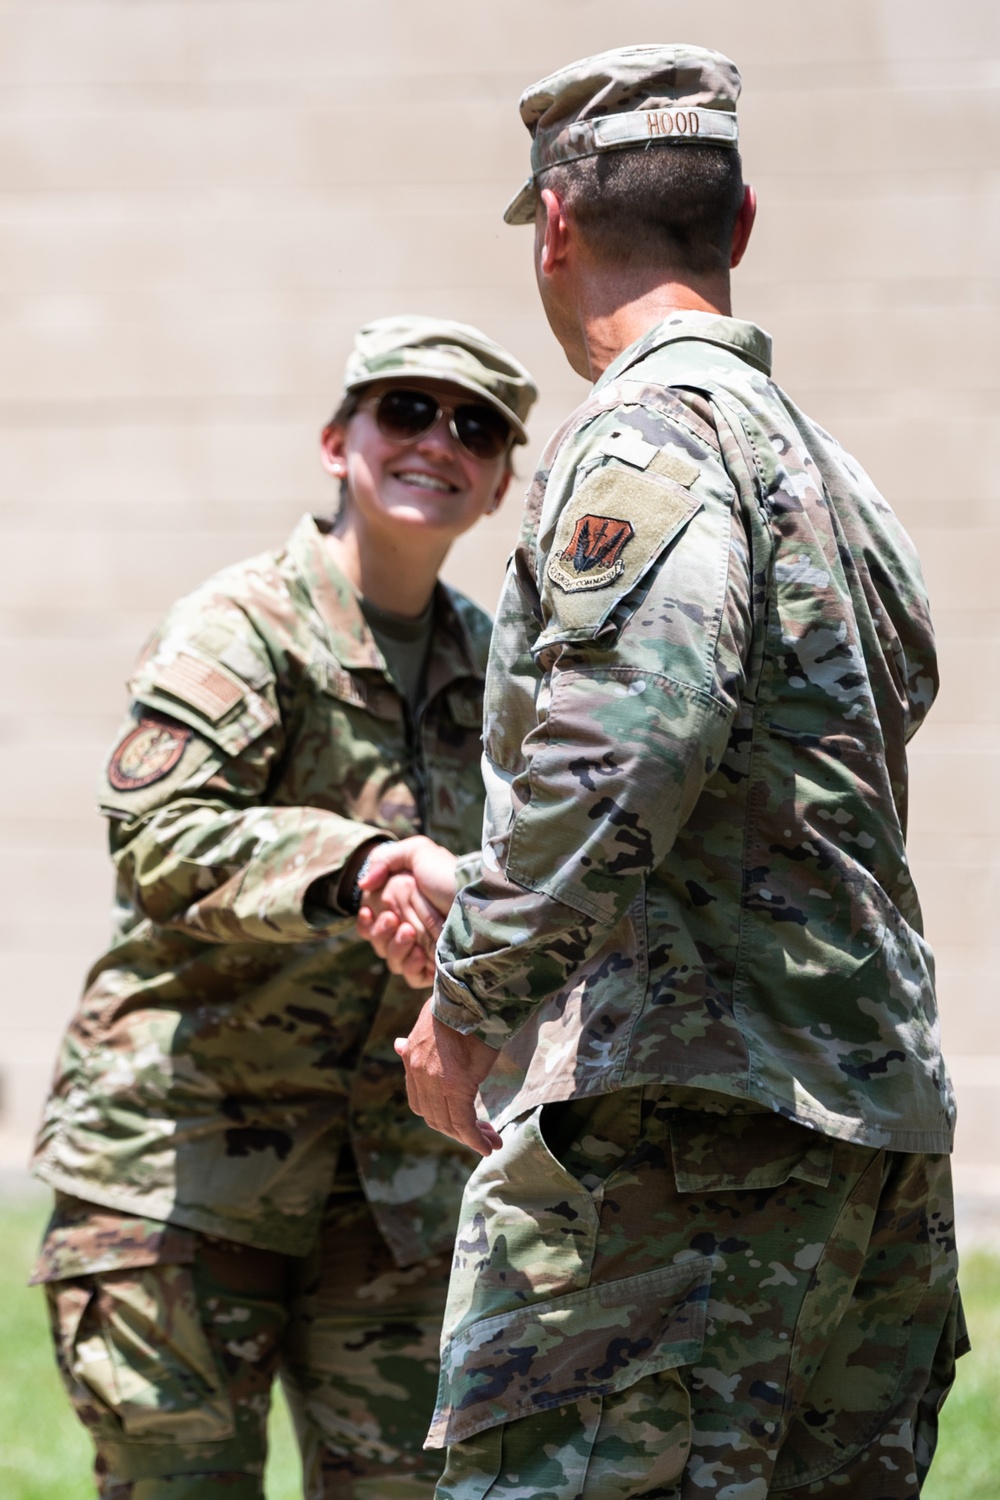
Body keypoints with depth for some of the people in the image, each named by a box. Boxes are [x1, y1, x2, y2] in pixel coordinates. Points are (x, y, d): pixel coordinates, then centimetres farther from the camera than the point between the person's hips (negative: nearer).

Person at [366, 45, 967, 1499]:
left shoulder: (646, 436, -8)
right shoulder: (832, 471, 23)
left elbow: (625, 742, -24)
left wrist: (470, 997, -15)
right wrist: (474, 891, 33)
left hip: (688, 1120, -9)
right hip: (884, 1138, 10)